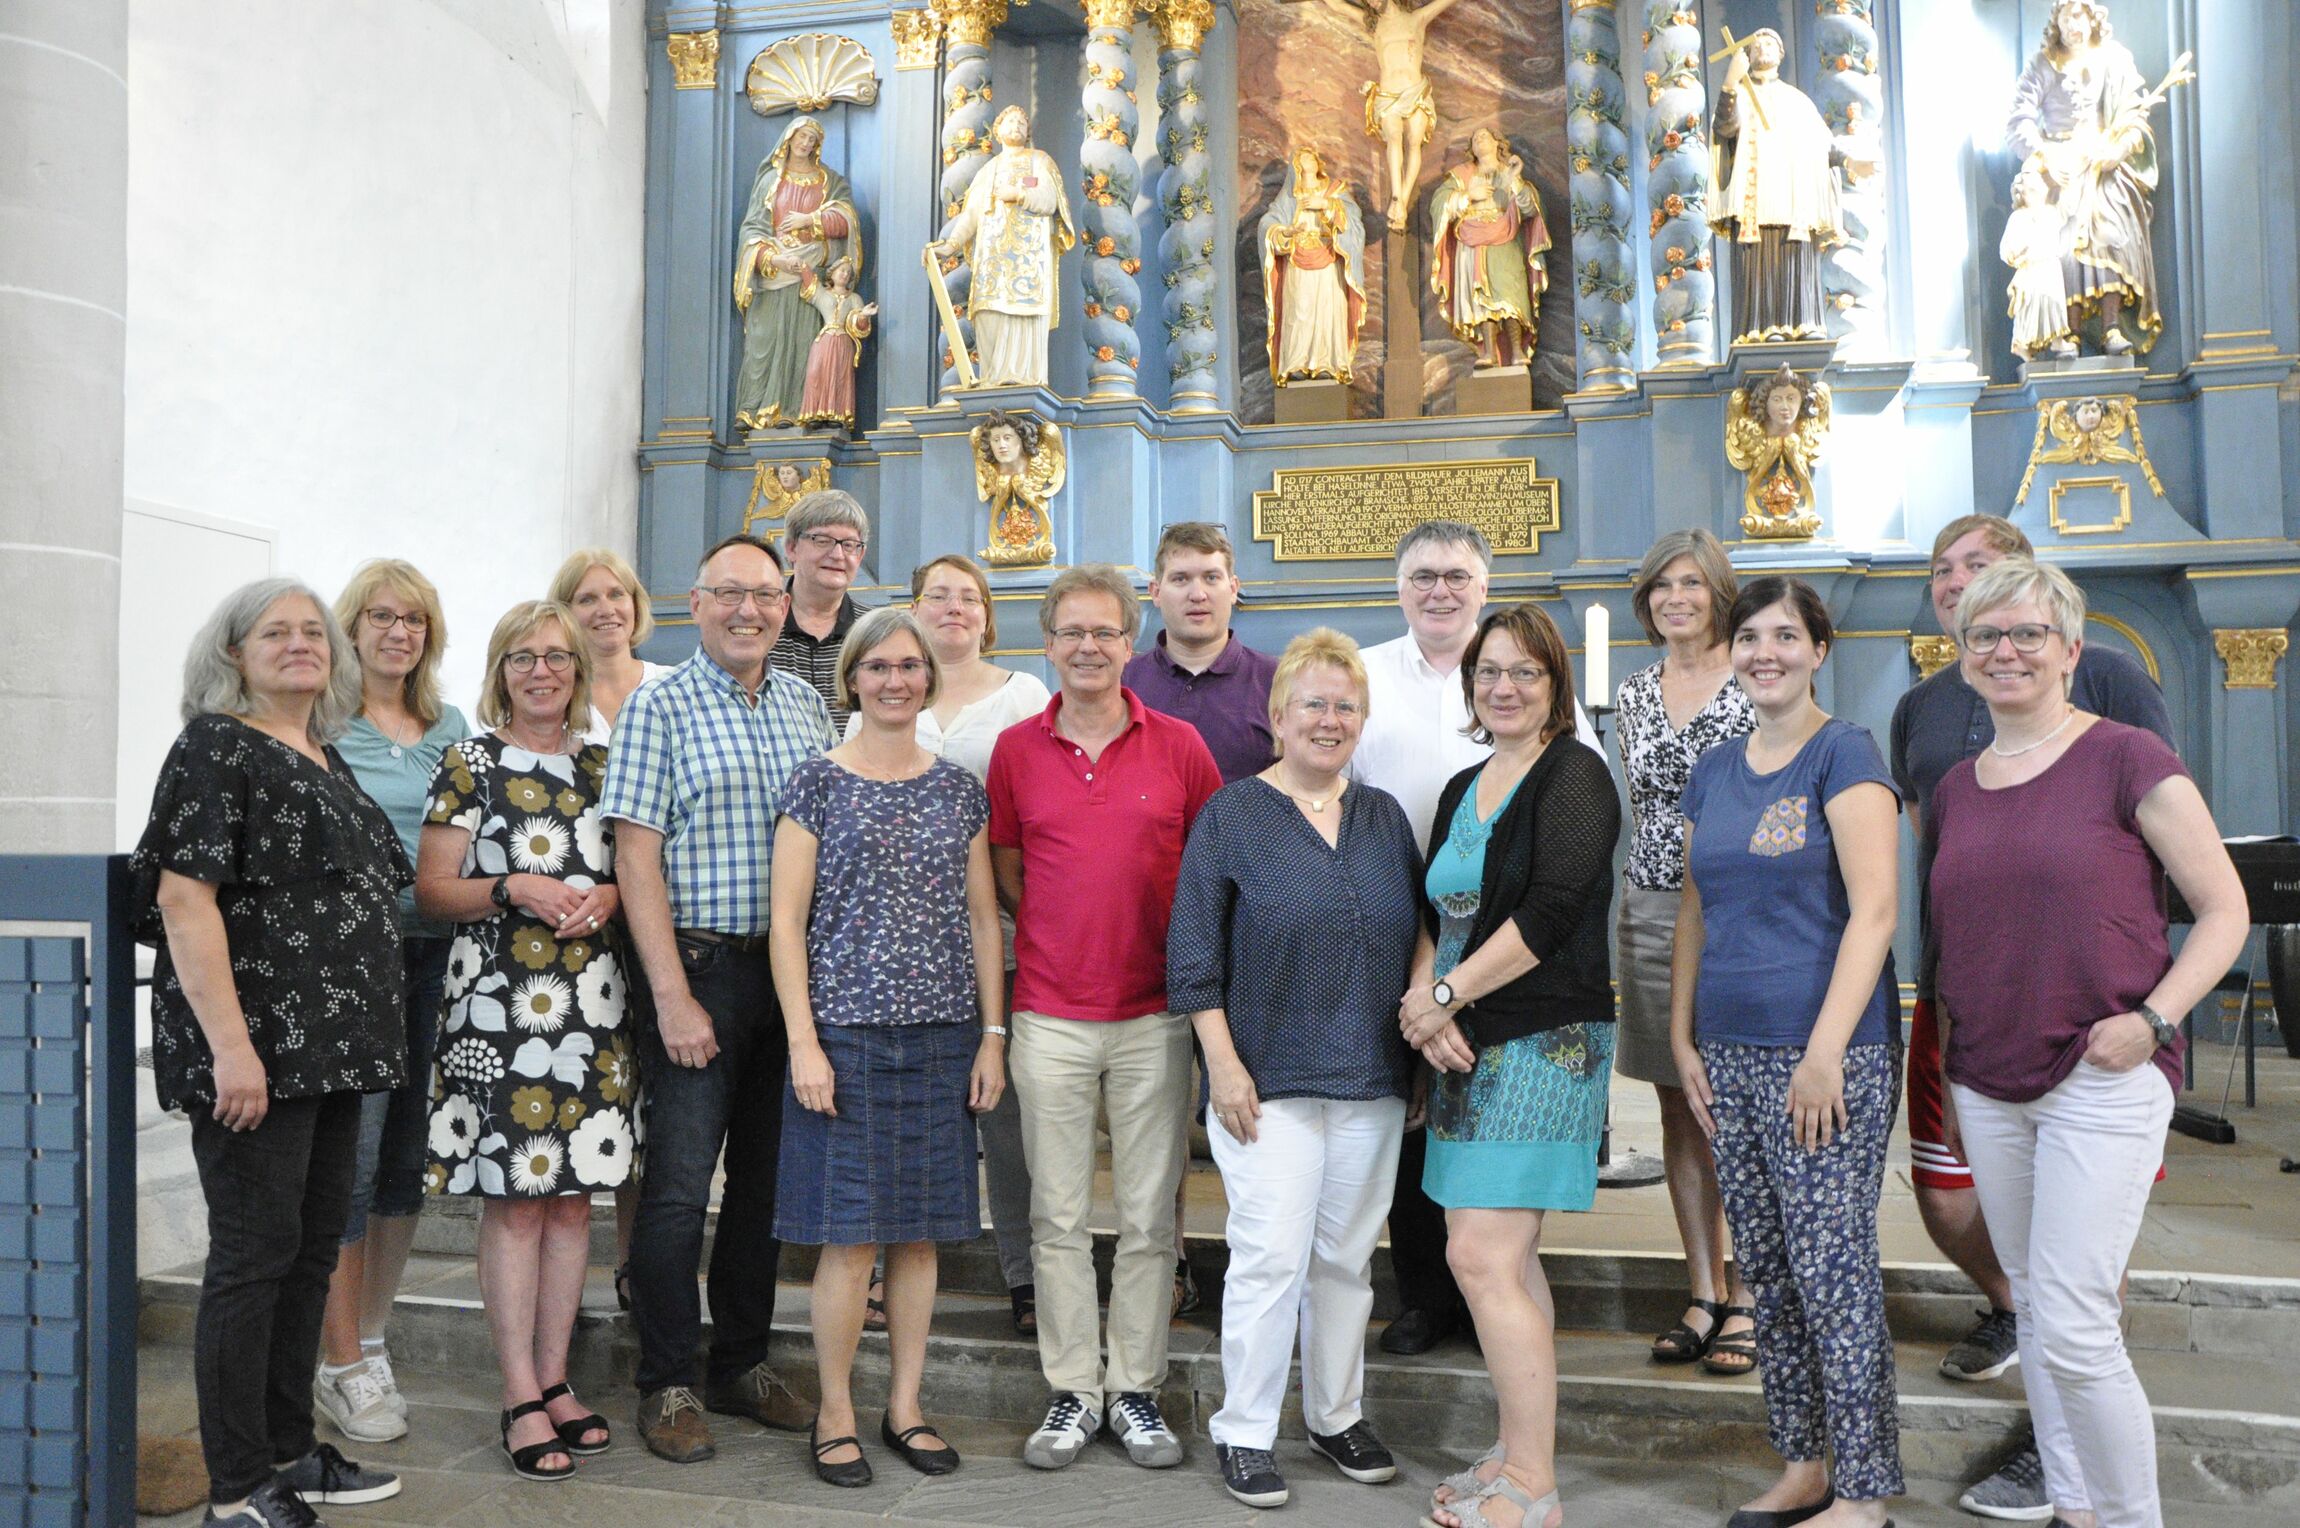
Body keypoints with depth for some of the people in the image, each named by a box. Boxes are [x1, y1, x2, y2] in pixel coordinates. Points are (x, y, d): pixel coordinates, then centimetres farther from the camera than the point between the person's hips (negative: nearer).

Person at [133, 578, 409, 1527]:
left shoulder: (327, 759, 16)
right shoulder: (217, 748, -8)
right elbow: (184, 896, -17)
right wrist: (230, 1044, -23)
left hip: (332, 1050, 9)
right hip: (257, 1052, -8)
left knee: (313, 1249, 14)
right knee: (255, 1253, -2)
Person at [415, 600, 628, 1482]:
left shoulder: (600, 768, 13)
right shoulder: (469, 765, 2)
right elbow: (431, 890, -2)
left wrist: (605, 899, -4)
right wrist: (514, 889, -17)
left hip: (592, 1008, 4)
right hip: (498, 1008, -4)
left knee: (573, 1197, 8)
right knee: (514, 1201, -2)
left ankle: (555, 1380, 20)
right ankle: (522, 1399, 8)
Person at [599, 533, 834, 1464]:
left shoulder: (808, 708, 10)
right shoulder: (658, 708, -5)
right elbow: (637, 858, -10)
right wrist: (672, 995, -15)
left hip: (791, 969, 5)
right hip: (698, 967, -5)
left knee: (767, 1176, 13)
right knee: (680, 1183, -1)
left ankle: (743, 1365, 27)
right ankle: (668, 1386, 15)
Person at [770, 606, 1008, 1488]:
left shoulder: (958, 790, 9)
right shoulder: (817, 784, 0)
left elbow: (982, 919, 11)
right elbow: (787, 920, -3)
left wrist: (993, 1035, 5)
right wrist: (804, 1042, -10)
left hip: (942, 1036, 3)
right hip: (846, 1033, -3)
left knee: (920, 1230, 9)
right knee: (850, 1233, 0)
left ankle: (905, 1407, 23)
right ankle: (835, 1413, 17)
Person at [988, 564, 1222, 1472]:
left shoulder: (1179, 746, 0)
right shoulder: (1016, 749, 4)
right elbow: (1006, 869, 13)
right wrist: (1059, 940, 4)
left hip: (1154, 1013, 0)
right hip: (1049, 1014, 1)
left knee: (1149, 1217, 7)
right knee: (1058, 1217, 7)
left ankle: (1136, 1392, 21)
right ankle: (1071, 1393, 20)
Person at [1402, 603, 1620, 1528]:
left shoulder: (1574, 774, -8)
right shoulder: (1465, 788, 16)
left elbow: (1550, 911, -19)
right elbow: (1434, 912, 13)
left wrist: (1444, 994, -15)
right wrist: (1424, 1003, -6)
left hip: (1544, 1043, -8)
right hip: (1470, 1048, 8)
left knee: (1482, 1261, -10)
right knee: (1507, 1258, 13)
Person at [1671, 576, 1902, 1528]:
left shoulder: (1843, 754, -7)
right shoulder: (1714, 771, 13)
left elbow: (1874, 911, -15)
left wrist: (1825, 1051, -19)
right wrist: (1683, 1040, 10)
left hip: (1826, 1057, -7)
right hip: (1731, 1057, 7)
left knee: (1833, 1273, -1)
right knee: (1766, 1273, 13)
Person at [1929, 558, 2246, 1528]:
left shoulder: (2127, 760, -6)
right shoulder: (1955, 790, 11)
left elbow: (2225, 911, -4)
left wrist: (2152, 1019, -17)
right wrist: (1942, 1074, 16)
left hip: (2102, 1080, -6)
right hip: (1988, 1086, 6)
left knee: (2072, 1327, -9)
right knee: (2031, 1309, 13)